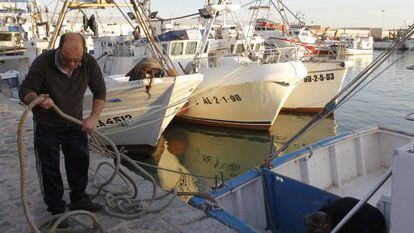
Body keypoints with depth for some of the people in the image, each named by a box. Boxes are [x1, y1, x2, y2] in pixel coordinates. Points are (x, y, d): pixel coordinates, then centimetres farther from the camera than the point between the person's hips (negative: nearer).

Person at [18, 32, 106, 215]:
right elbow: (24, 91, -18)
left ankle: (79, 200, 35)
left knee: (80, 162, 14)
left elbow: (100, 91, -5)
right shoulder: (43, 62, -24)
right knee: (49, 169, 5)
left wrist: (94, 118, -15)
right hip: (46, 126, -3)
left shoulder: (89, 63, -16)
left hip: (75, 124, 3)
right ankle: (56, 208, 23)